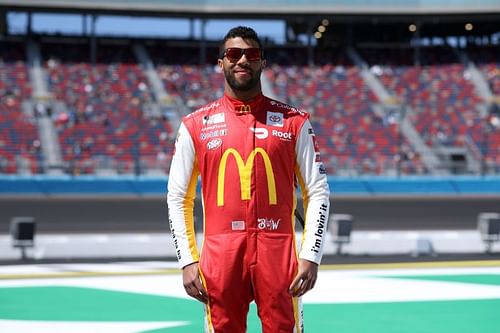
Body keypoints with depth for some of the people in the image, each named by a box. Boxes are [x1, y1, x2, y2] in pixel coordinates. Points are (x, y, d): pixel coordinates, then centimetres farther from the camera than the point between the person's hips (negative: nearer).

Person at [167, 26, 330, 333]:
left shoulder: (293, 122, 6)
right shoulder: (196, 125, 8)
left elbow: (318, 192, 7)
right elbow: (178, 198, 11)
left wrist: (311, 256, -2)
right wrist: (187, 260, 2)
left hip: (278, 254, -1)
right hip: (220, 257, 1)